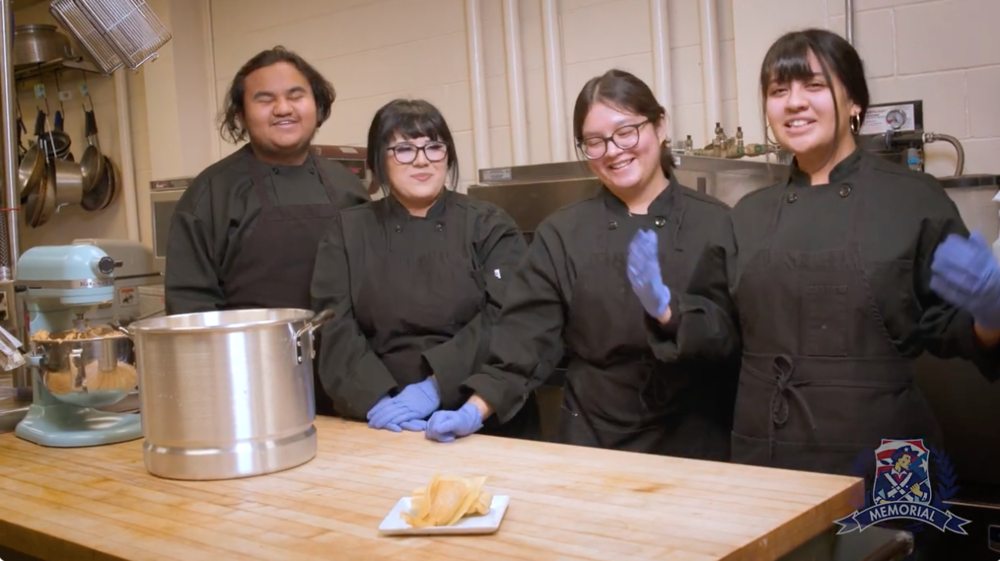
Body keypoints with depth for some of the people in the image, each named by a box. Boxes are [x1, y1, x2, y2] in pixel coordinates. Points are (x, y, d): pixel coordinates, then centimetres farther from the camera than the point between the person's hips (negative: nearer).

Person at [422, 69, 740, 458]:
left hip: (697, 441, 0)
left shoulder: (716, 224, -3)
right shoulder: (563, 233, -1)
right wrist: (475, 411, -15)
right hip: (594, 440, 1)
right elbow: (528, 338, -4)